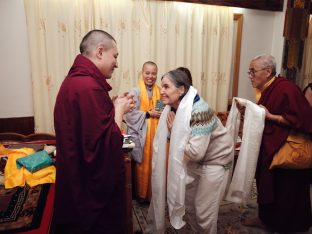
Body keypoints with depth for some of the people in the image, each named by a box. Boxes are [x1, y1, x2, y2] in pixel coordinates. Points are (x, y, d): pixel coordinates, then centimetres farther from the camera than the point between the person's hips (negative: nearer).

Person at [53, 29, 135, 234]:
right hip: (92, 190, -10)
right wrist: (119, 110, -16)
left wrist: (114, 107, 5)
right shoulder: (88, 87, -27)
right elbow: (106, 147, -29)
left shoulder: (76, 79, 7)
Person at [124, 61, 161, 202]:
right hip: (140, 135, -4)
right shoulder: (135, 92, -7)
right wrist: (148, 114, -16)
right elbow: (130, 114, -14)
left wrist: (162, 113, -4)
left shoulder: (159, 91, 9)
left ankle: (153, 193, 28)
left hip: (155, 134, 5)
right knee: (142, 165, 4)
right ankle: (141, 194, 22)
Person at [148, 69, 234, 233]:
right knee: (185, 203, 19)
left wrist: (174, 130, -23)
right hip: (193, 160, 8)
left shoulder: (199, 111, -31)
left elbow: (195, 152, -34)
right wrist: (172, 130, -18)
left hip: (214, 159, -8)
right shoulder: (173, 108, -6)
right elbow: (172, 138, 3)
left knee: (204, 210, 4)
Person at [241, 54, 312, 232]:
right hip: (269, 147, 8)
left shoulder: (286, 89, -21)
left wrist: (270, 116, -24)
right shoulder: (265, 89, 6)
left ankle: (283, 226, 28)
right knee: (266, 184, 18)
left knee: (285, 190, 8)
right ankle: (266, 218, 37)